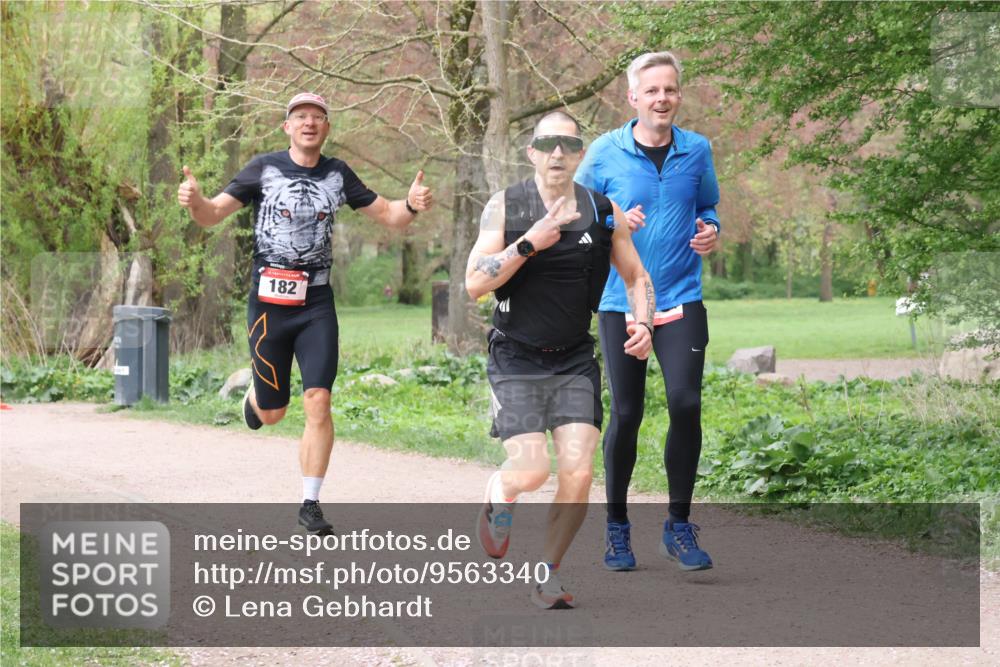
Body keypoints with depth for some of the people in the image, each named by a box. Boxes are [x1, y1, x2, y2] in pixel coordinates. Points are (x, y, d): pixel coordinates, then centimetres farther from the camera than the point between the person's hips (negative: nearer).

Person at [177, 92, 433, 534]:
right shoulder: (264, 169, -2)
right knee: (272, 414, 6)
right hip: (269, 303, -1)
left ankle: (310, 503, -1)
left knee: (318, 402, -11)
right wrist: (195, 202, -26)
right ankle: (255, 396, 44)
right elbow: (213, 214, -3)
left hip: (317, 303, 2)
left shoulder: (337, 174, 7)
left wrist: (411, 205, -11)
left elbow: (386, 215, 11)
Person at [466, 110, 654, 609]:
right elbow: (474, 283, -12)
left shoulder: (605, 213, 3)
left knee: (578, 474, -10)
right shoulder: (504, 208, -4)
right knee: (531, 471, -14)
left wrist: (643, 325, -2)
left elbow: (636, 277, 16)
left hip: (576, 361, 3)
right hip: (516, 361, -3)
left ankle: (547, 574, 10)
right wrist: (530, 242, -21)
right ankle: (498, 499, 24)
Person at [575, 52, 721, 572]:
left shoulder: (697, 150, 5)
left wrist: (710, 231, -3)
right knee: (626, 414, 3)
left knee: (685, 404, -13)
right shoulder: (604, 152, -2)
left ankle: (679, 526, 2)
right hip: (621, 301, -1)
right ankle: (617, 527, 21)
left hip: (681, 300, 1)